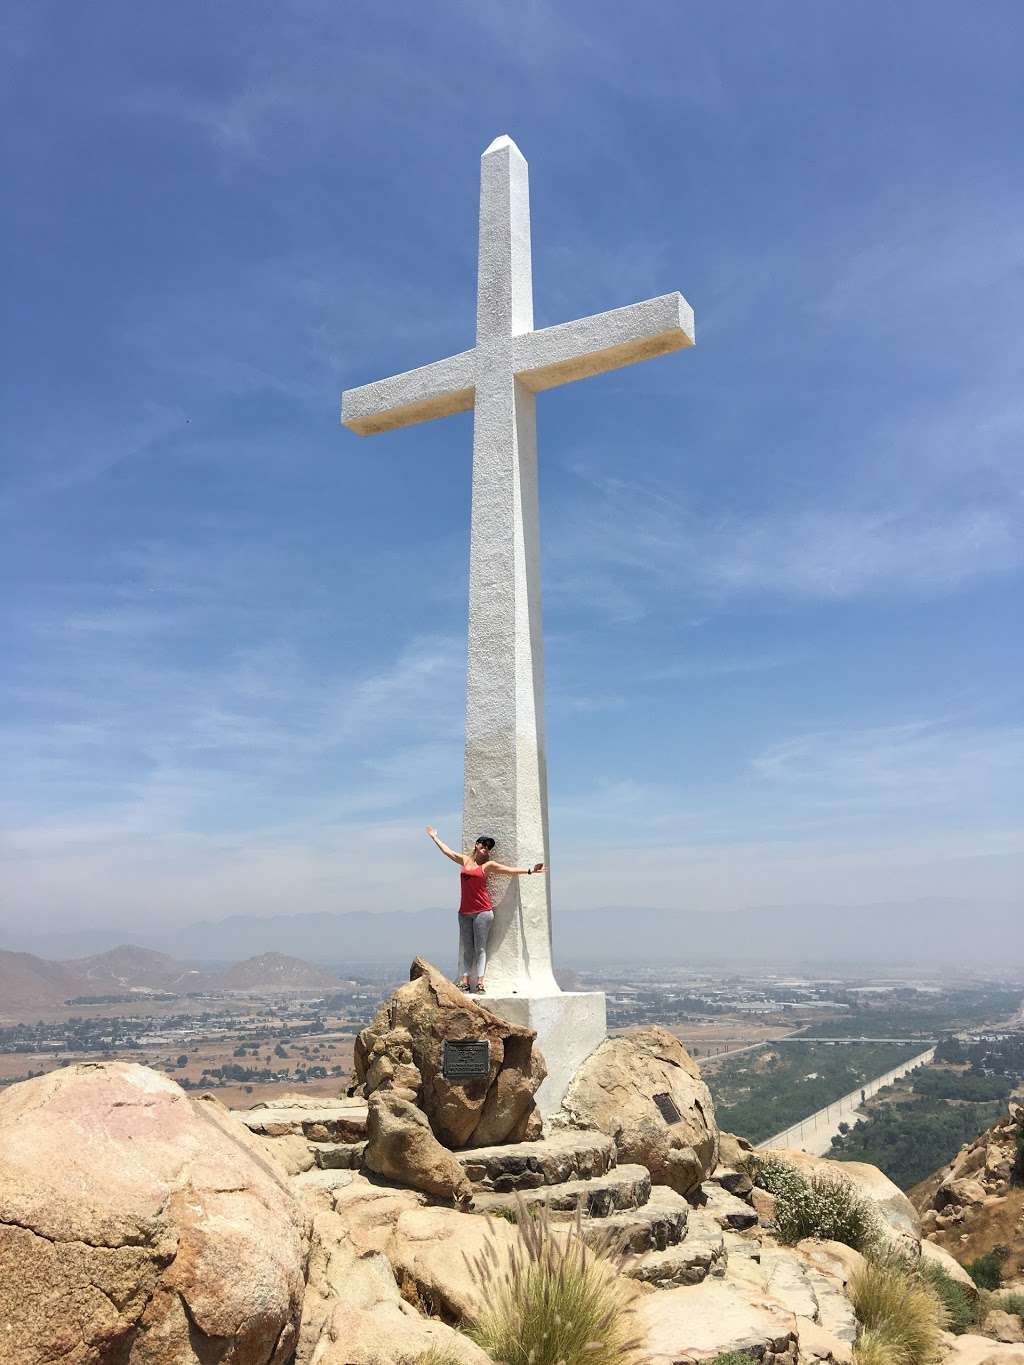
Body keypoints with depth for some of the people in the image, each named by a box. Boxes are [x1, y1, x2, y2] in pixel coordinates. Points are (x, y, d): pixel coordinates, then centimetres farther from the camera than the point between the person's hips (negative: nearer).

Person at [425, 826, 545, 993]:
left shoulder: (488, 865, 3)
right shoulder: (465, 860, 14)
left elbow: (510, 871, -1)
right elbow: (447, 851, 26)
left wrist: (529, 871, -9)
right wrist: (434, 837, 35)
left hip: (482, 911, -4)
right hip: (465, 912, 4)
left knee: (480, 947, -6)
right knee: (466, 948, 3)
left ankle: (480, 982, -9)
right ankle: (465, 981, 2)